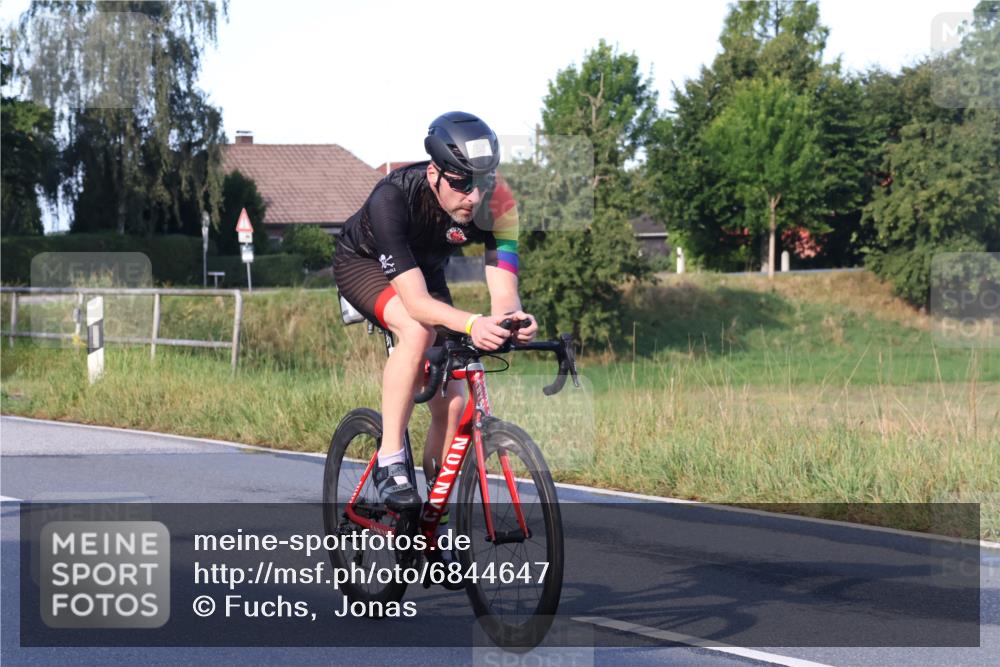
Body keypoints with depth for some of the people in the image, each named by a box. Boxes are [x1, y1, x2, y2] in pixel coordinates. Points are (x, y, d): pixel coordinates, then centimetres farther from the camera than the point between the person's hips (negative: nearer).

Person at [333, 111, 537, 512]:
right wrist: (472, 324, -63)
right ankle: (389, 463, -27)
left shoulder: (497, 203, -30)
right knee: (417, 332, -37)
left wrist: (514, 318, -58)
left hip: (425, 268, 4)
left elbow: (504, 292, -34)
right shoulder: (394, 197, -40)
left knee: (452, 404, -8)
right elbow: (415, 299, -46)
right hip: (364, 262, -4)